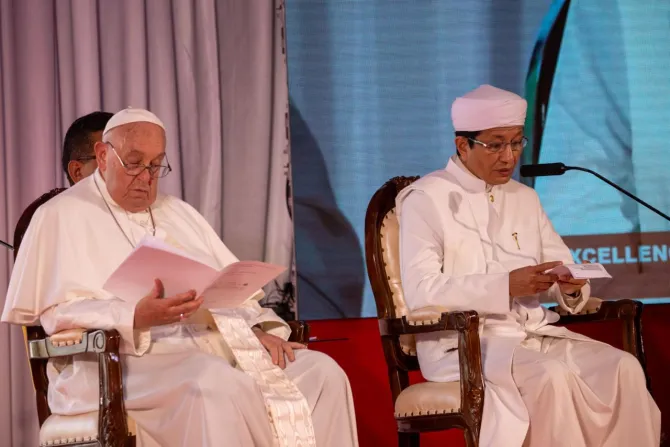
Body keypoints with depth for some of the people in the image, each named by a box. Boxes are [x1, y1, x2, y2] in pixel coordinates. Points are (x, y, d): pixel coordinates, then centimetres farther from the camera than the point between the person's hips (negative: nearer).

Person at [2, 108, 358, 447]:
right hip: (135, 358, -7)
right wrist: (136, 317, -24)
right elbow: (58, 311, -7)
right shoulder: (61, 216, 5)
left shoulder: (178, 213, 27)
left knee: (322, 373, -16)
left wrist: (263, 328, 0)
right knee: (218, 383, -39)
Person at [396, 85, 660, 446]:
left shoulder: (524, 198, 19)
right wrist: (506, 285, -22)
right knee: (550, 377, -35)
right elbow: (420, 292, -13)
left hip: (537, 333, 6)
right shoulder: (426, 199, -2)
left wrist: (571, 286, -10)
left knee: (622, 368, -21)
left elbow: (563, 266, 16)